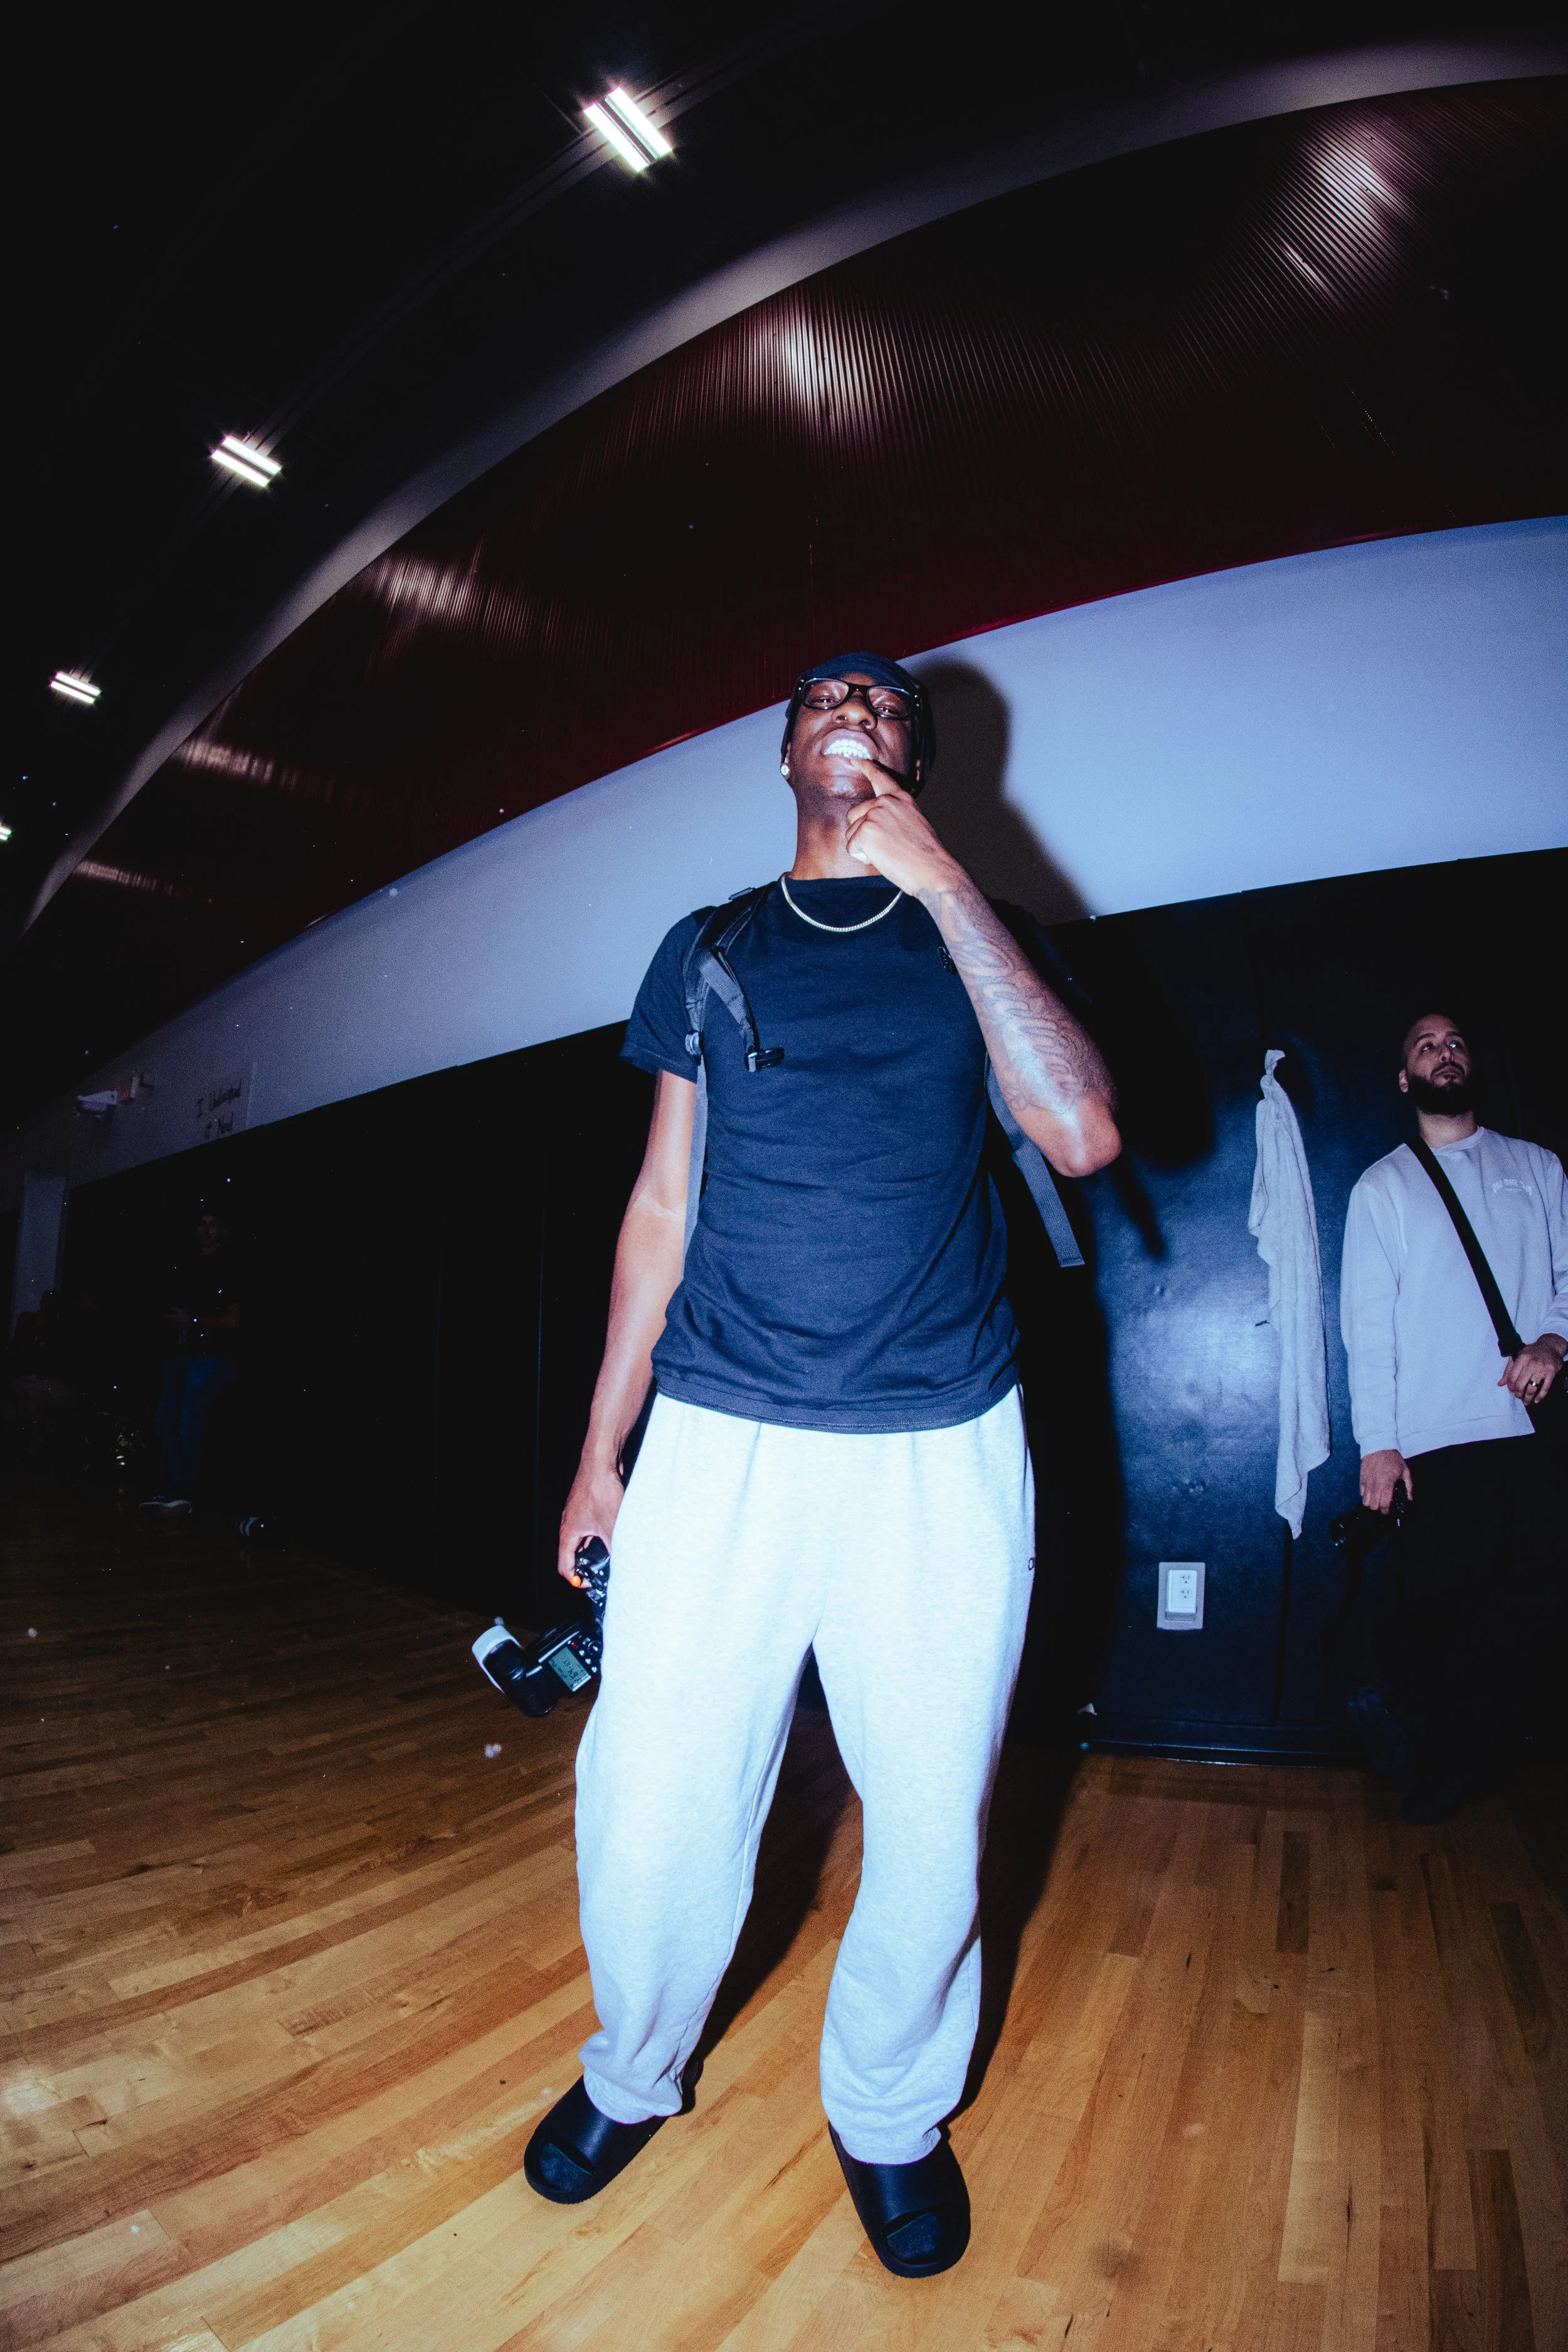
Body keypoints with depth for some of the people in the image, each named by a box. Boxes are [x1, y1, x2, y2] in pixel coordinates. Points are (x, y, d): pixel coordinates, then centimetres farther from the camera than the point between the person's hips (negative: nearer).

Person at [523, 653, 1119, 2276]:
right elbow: (660, 1206, 12)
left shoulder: (969, 937, 11)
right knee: (648, 1804, 2)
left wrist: (944, 883, -8)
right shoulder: (708, 949, 13)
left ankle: (890, 2111, 38)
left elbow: (1085, 1138, -7)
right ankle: (634, 2074, 35)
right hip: (720, 1440, 1)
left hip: (941, 1452, 0)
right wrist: (599, 1445, 10)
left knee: (931, 1822, 8)